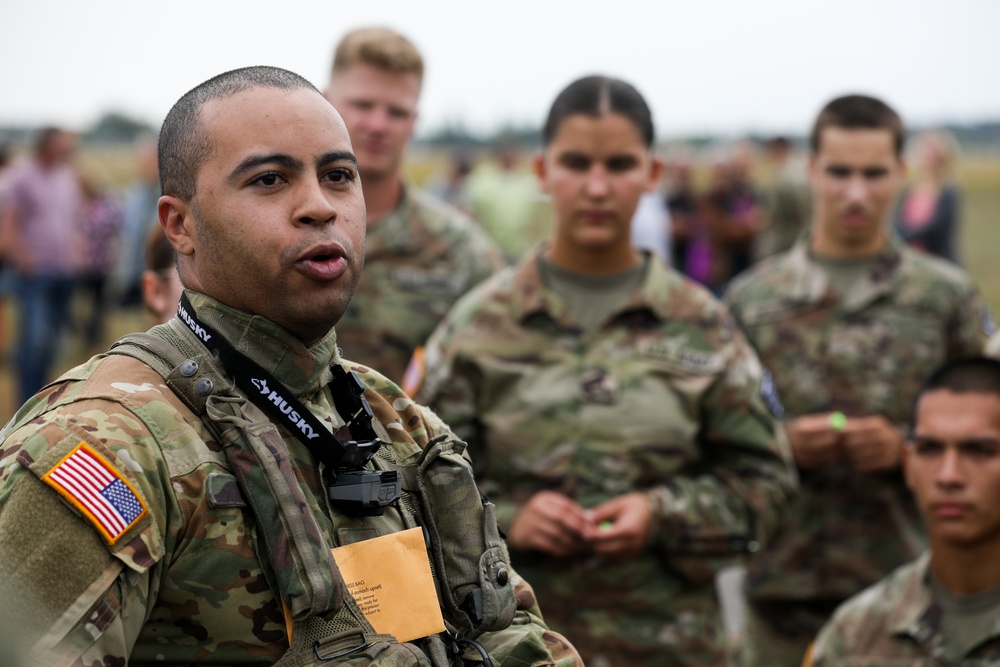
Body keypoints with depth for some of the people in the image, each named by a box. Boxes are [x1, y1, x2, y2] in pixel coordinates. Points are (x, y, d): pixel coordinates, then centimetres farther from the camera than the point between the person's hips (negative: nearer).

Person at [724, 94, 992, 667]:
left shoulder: (948, 297, 5)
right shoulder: (751, 298, 7)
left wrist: (905, 448, -12)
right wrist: (782, 441, -11)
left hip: (910, 578, -1)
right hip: (786, 586, 1)